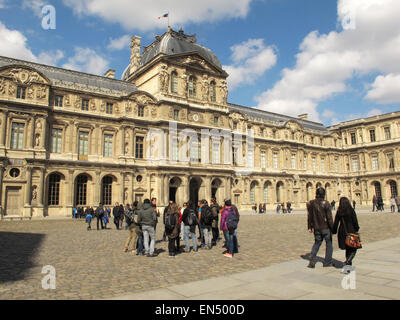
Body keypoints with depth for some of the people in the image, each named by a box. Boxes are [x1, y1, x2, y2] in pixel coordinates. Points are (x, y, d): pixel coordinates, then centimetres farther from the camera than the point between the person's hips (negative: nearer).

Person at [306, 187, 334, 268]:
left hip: (316, 228, 4)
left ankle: (312, 261, 5)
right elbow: (329, 217, -12)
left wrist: (310, 227, 13)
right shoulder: (326, 203, -14)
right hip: (326, 227, -4)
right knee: (329, 243, 13)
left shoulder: (311, 204, 0)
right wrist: (332, 228, -3)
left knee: (317, 243, 15)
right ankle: (328, 262, 17)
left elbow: (309, 217, 5)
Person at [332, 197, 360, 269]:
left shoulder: (339, 211, -1)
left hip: (342, 232, 4)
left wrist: (334, 231, 13)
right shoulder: (351, 210, -9)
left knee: (348, 248, 20)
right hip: (351, 232, -4)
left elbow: (336, 223, 3)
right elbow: (355, 222, -9)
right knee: (353, 249, 7)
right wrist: (356, 229, 7)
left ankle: (349, 263, 27)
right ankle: (348, 261, -12)